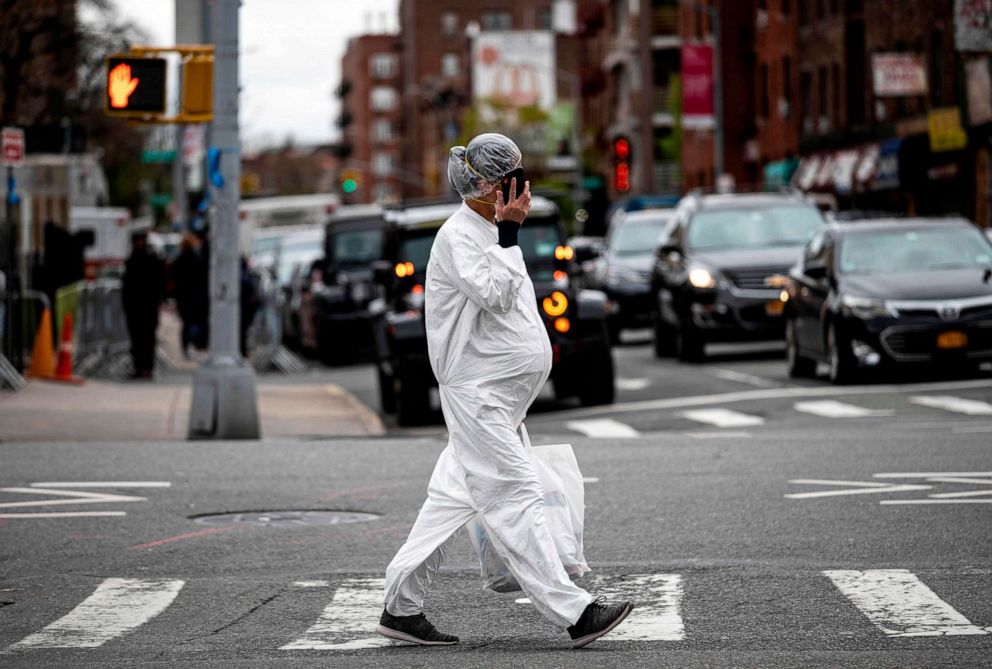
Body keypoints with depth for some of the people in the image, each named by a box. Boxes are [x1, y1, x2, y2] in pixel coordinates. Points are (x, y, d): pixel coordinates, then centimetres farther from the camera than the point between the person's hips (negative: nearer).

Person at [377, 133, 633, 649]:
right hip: (476, 395, -10)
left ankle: (400, 609, 17)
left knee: (454, 499, 11)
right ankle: (574, 614, -16)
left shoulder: (492, 233, 18)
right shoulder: (458, 235, -12)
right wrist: (510, 235, -22)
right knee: (516, 500, -11)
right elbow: (493, 296, -25)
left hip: (502, 398, 10)